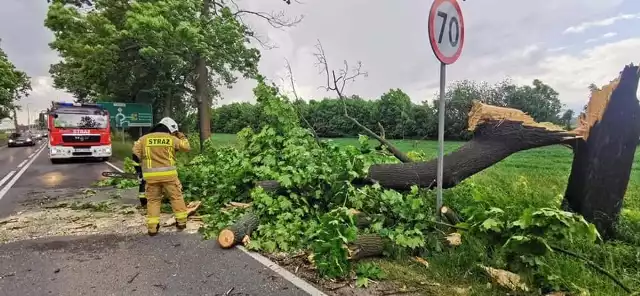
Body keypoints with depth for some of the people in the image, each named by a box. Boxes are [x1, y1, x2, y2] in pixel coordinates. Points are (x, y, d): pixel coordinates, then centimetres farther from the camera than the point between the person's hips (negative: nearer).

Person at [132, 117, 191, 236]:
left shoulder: (144, 139, 7)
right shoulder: (172, 139, 1)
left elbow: (136, 155, 7)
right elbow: (186, 147, 12)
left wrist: (140, 169, 17)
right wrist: (181, 136, 25)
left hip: (151, 175, 2)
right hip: (168, 174, -2)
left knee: (153, 200, 12)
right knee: (176, 197, 13)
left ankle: (152, 227, 10)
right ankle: (181, 221, 16)